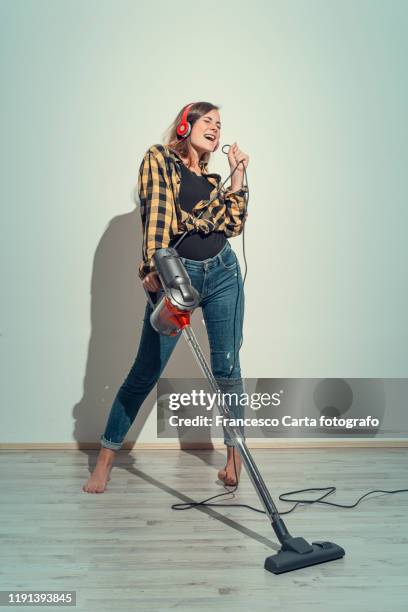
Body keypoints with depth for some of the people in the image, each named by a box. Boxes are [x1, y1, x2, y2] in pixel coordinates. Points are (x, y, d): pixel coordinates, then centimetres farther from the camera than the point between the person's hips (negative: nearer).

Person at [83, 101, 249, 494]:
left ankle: (234, 457, 19)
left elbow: (233, 224, 8)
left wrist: (238, 174, 9)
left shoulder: (211, 177, 19)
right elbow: (155, 210, -11)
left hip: (222, 272, 5)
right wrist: (153, 265, -23)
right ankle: (105, 459, 13)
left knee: (227, 369, 5)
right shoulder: (159, 159, 4)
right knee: (146, 371, -2)